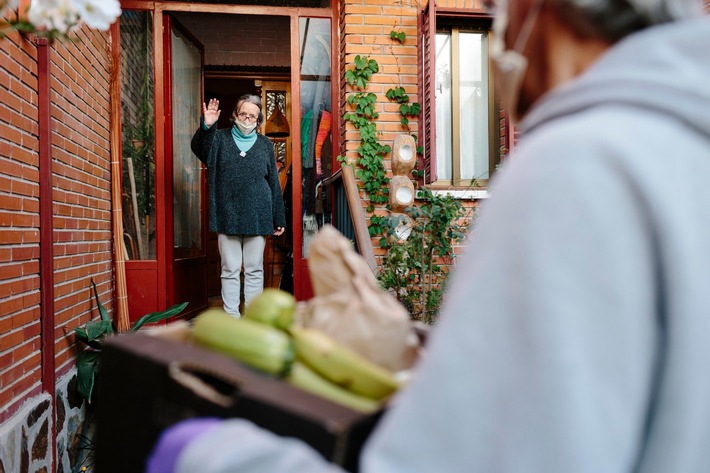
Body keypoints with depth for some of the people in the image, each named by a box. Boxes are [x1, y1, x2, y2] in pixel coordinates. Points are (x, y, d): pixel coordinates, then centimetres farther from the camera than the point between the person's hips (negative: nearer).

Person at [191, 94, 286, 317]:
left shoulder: (265, 144, 8)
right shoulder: (220, 138, 6)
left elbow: (274, 183, 9)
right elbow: (199, 148, -15)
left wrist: (279, 219, 7)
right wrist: (206, 127, -34)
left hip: (257, 218, 1)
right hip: (227, 217, -1)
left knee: (254, 270, 7)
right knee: (230, 270, 4)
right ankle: (232, 317, 12)